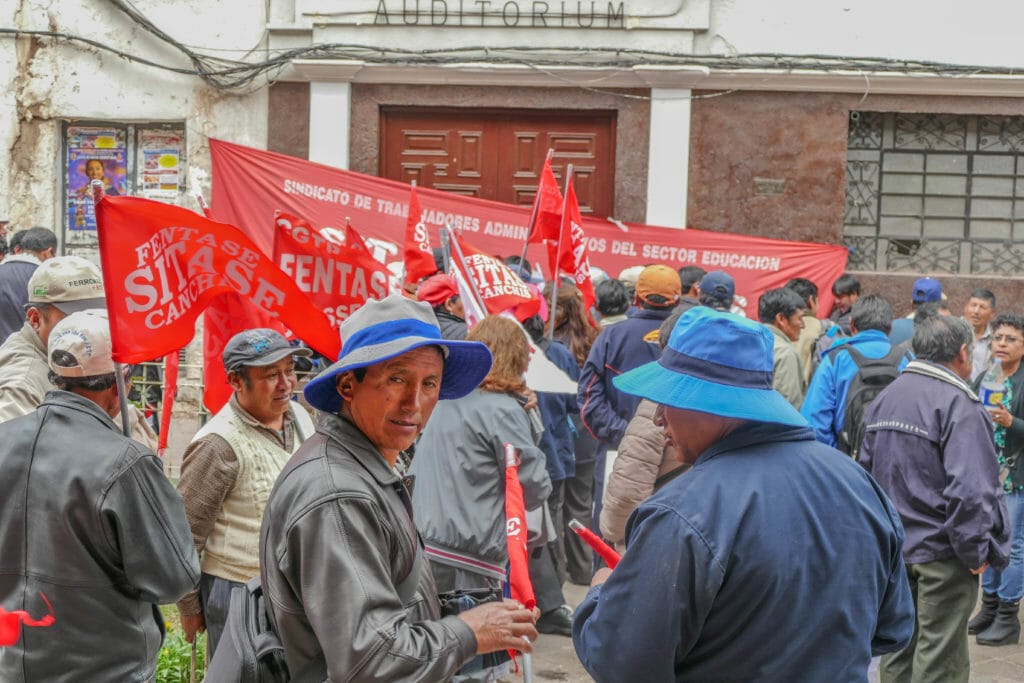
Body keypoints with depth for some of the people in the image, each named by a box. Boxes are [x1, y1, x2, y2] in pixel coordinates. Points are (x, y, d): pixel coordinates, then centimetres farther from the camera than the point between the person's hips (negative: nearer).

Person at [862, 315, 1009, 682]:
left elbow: (867, 468, 14)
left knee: (898, 649, 17)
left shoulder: (885, 397, 9)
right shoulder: (958, 404, -17)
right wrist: (976, 551, -15)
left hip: (892, 546, 8)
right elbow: (969, 488, -24)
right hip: (941, 553, -8)